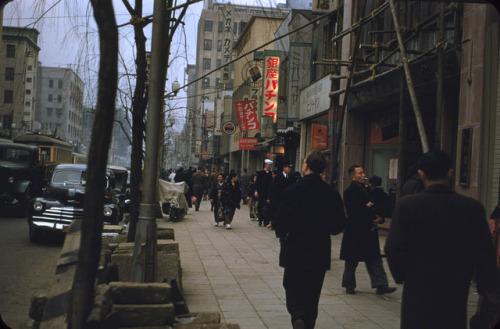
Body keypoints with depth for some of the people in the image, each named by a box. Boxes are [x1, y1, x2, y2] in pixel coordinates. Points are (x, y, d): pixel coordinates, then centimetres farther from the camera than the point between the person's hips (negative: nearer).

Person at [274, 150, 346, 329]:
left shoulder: (292, 190, -13)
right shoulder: (332, 193, -4)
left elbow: (280, 222, -13)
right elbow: (339, 225, -1)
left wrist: (283, 236, 7)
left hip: (294, 250, -2)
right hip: (320, 252, 2)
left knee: (292, 288, 11)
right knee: (312, 296, 16)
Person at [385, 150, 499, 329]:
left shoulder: (406, 205, -10)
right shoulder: (473, 207, -6)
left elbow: (393, 249, -10)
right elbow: (484, 254, -3)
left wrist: (401, 276, 7)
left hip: (417, 290, -1)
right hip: (455, 293, 1)